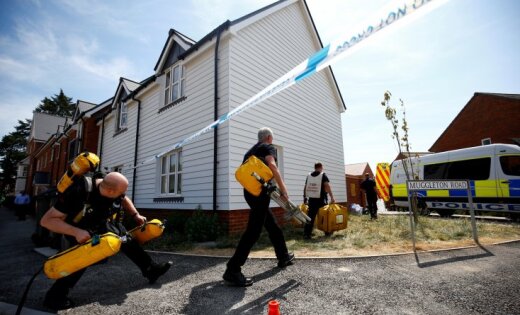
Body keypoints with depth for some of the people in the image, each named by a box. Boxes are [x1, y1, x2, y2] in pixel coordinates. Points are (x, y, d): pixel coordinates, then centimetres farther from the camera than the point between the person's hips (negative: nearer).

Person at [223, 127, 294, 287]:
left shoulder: (251, 151, 25)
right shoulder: (269, 147, 3)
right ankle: (232, 270, -12)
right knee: (254, 230, -10)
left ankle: (283, 257, 32)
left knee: (272, 224, 19)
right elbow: (271, 165, -18)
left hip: (249, 191, 9)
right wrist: (283, 188, -17)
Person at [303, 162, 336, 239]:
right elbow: (327, 186, -15)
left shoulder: (309, 175, 10)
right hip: (321, 199, -3)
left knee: (310, 217, 5)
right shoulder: (323, 175, -2)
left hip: (311, 199, 4)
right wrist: (332, 197, -16)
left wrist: (305, 197, 19)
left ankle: (306, 234, 0)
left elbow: (305, 187, 10)